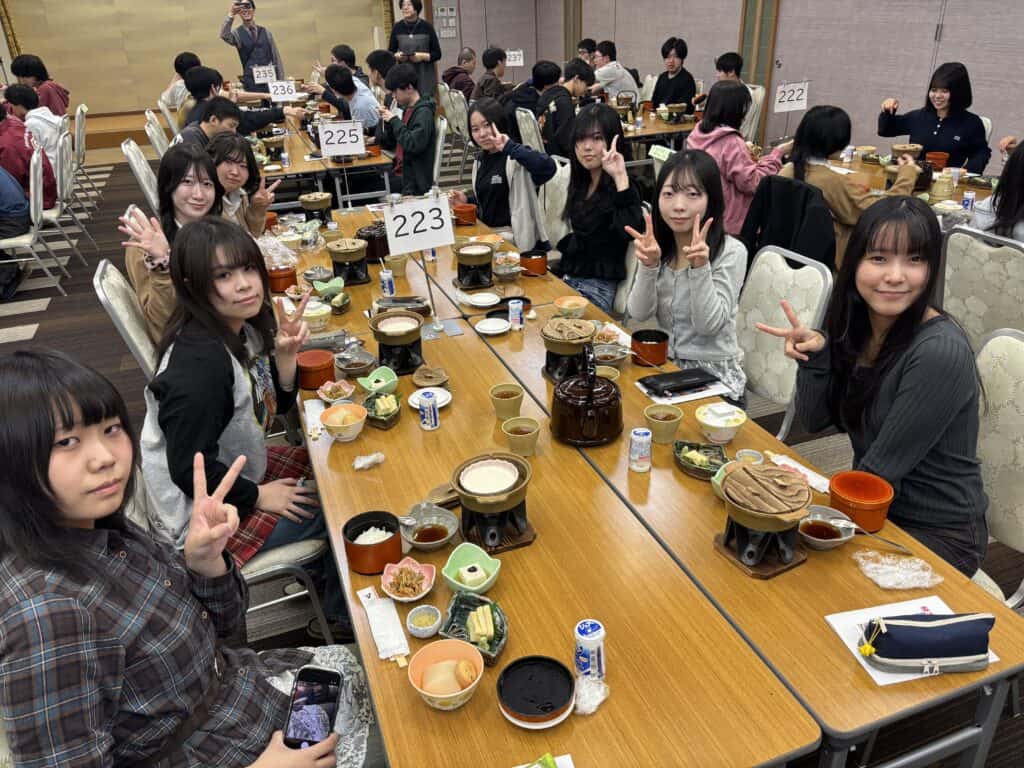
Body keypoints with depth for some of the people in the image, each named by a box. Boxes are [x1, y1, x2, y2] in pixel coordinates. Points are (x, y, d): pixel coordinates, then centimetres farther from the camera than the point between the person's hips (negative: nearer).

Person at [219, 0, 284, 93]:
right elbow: (224, 36, -17)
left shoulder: (265, 31, 12)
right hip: (251, 82, -2)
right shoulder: (237, 34, 5)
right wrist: (231, 15, -29)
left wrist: (281, 81, 5)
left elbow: (275, 56, 11)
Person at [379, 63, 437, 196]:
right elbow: (392, 143, 18)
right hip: (400, 171, 9)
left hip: (413, 181, -9)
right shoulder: (407, 109, 12)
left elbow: (414, 145, -26)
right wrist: (387, 119, 2)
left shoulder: (423, 112, -14)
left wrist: (394, 120, -18)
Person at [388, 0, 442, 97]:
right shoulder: (397, 27, 5)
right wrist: (397, 56, -11)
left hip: (425, 76, -1)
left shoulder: (427, 27, 0)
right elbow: (390, 53, 11)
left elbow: (437, 54, 1)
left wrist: (423, 56, -16)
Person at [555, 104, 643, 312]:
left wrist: (621, 178, -33)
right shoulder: (581, 182, 13)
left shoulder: (618, 188, -11)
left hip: (598, 286, -7)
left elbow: (630, 231, -33)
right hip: (568, 277, 7)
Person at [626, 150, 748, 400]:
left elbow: (708, 325, -17)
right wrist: (648, 266, -21)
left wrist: (700, 267, -27)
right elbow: (639, 314, -6)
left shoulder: (731, 252, -12)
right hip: (664, 363, 4)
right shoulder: (657, 244, 2)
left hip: (713, 372, -4)